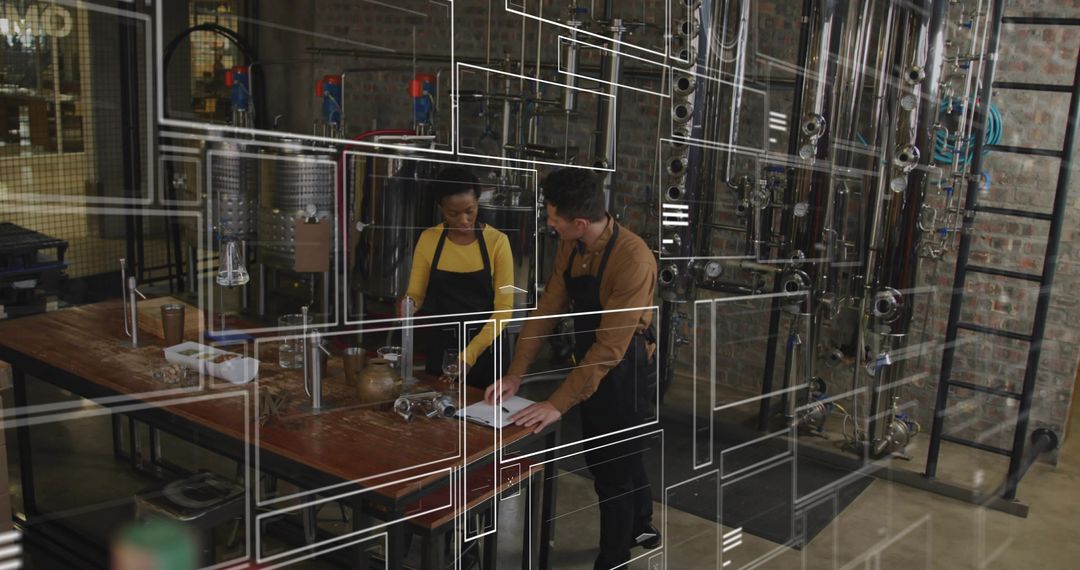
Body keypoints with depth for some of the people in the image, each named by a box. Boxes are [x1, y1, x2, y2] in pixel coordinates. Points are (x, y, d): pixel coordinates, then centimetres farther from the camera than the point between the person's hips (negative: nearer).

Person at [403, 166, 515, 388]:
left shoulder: (497, 242, -10)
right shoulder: (428, 239, -3)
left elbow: (503, 308, -12)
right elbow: (415, 294, 1)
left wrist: (471, 353, -23)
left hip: (484, 348, -1)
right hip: (440, 347, 2)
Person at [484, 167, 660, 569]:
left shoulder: (633, 260, -30)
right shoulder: (570, 249, -5)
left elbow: (611, 346, -30)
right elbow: (547, 309, -1)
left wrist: (558, 404, -28)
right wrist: (516, 374, -5)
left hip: (625, 373, -8)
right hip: (591, 368, 8)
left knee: (614, 471, 8)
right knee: (601, 458, 25)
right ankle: (641, 527, 51)